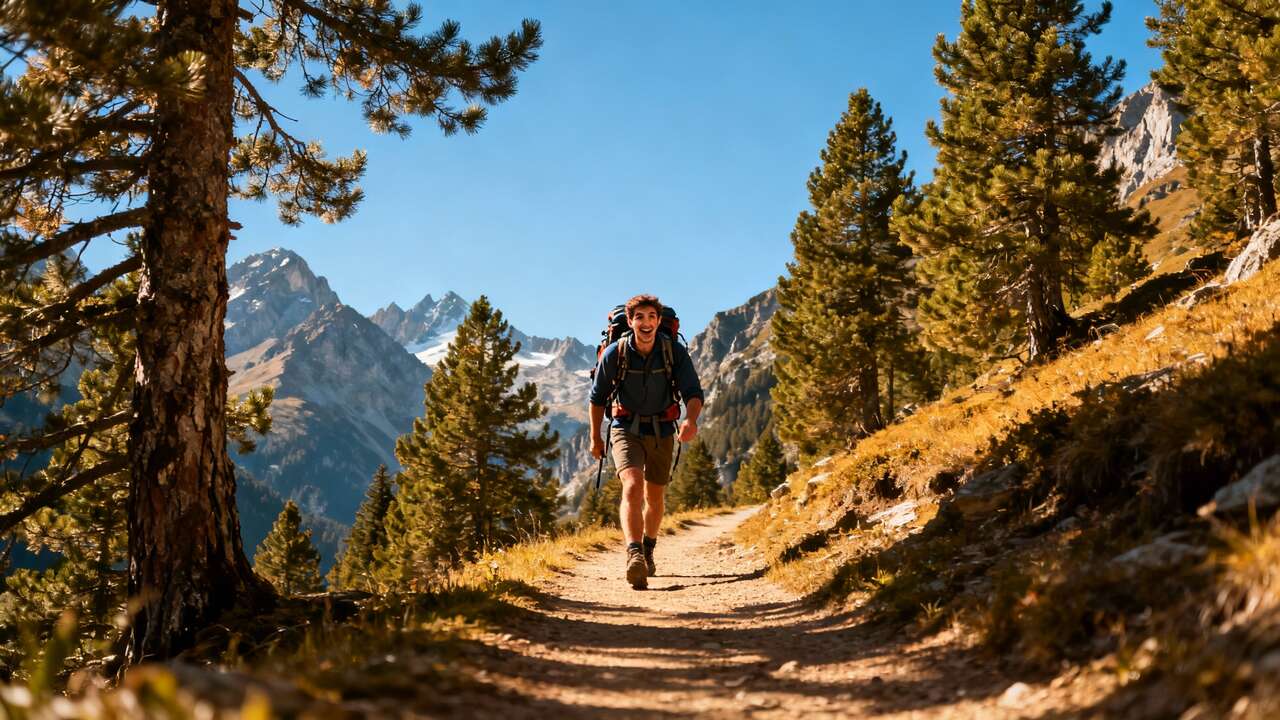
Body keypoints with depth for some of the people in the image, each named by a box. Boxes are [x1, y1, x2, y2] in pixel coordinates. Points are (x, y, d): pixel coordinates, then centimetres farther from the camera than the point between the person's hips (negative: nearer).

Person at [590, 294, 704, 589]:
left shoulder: (675, 352, -12)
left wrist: (691, 420, -38)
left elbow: (693, 392, -17)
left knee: (655, 497, 14)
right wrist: (595, 437, 7)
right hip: (626, 429, -2)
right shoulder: (614, 354, -12)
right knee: (633, 486, -26)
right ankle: (634, 556, -37)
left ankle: (649, 550, 40)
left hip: (661, 431, 2)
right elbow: (598, 397, 2)